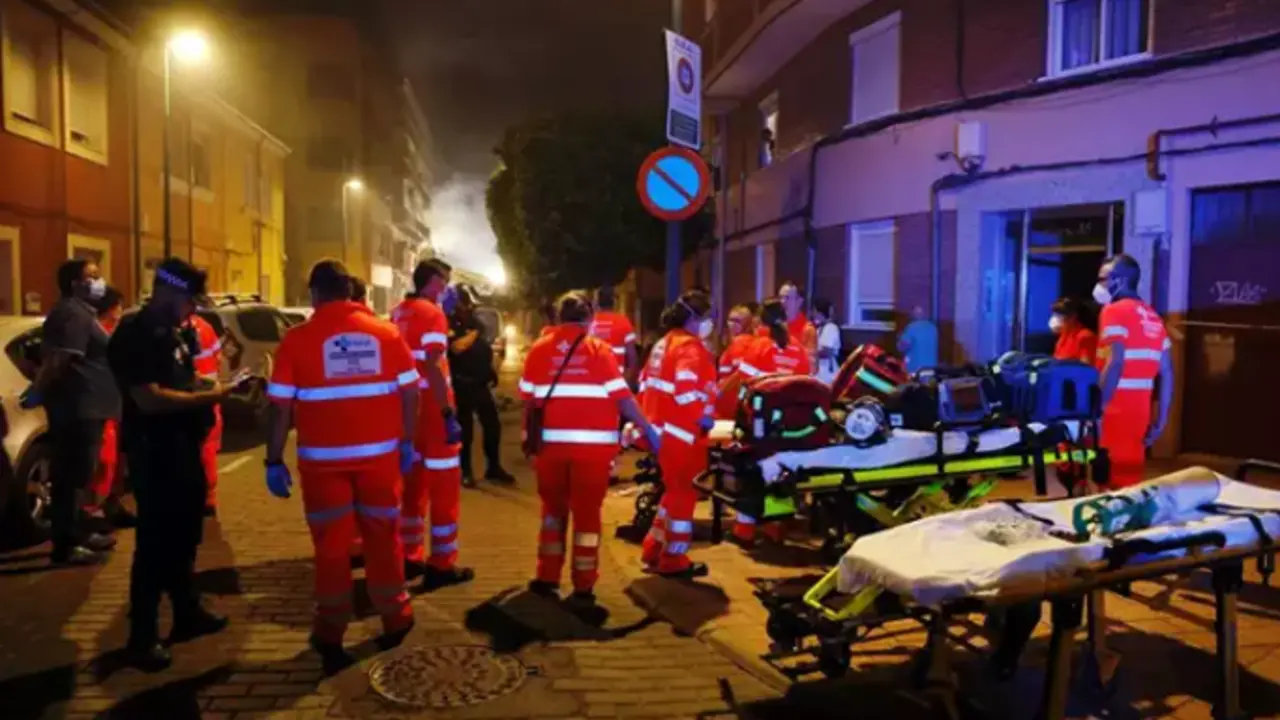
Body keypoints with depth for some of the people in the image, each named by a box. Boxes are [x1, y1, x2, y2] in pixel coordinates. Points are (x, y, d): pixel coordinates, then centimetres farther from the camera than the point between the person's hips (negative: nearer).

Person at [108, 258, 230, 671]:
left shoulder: (172, 333, 11)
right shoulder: (134, 336, -17)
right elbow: (148, 399, -27)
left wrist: (209, 384, 4)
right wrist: (207, 397, -23)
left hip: (183, 449, 9)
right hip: (154, 454, -9)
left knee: (185, 537, 19)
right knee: (155, 545, -2)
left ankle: (187, 614, 33)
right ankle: (142, 639, 9)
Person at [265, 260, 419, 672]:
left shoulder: (297, 339, -6)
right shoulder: (386, 333, -2)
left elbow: (281, 407, -6)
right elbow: (410, 393, -1)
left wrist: (274, 460, 1)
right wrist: (408, 443, 9)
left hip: (323, 459, -1)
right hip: (379, 454, 2)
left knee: (331, 546, 10)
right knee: (382, 538, 16)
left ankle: (330, 637, 16)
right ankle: (395, 619, 28)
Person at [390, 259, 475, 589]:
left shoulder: (398, 313, 12)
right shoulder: (432, 313, -12)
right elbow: (433, 368, -22)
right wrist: (449, 414, -22)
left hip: (407, 405, 8)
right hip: (433, 406, -8)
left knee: (414, 480, 17)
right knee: (444, 484, 0)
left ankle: (411, 557, 25)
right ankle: (442, 565, 3)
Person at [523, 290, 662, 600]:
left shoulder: (539, 349, 2)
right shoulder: (599, 350, -4)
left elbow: (528, 399, 3)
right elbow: (623, 397, -7)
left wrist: (528, 437, 15)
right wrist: (649, 430, 0)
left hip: (551, 443, 2)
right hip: (592, 444, -2)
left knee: (553, 508, 18)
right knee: (587, 513, 8)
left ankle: (547, 578, 20)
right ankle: (583, 586, 12)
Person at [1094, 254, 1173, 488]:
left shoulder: (1114, 311, -7)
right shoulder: (1153, 317, 16)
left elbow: (1115, 364, -20)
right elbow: (1167, 373, 15)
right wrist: (1161, 419, 17)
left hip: (1115, 409, -8)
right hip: (1140, 409, 8)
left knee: (1114, 480, -4)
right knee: (1131, 475, 13)